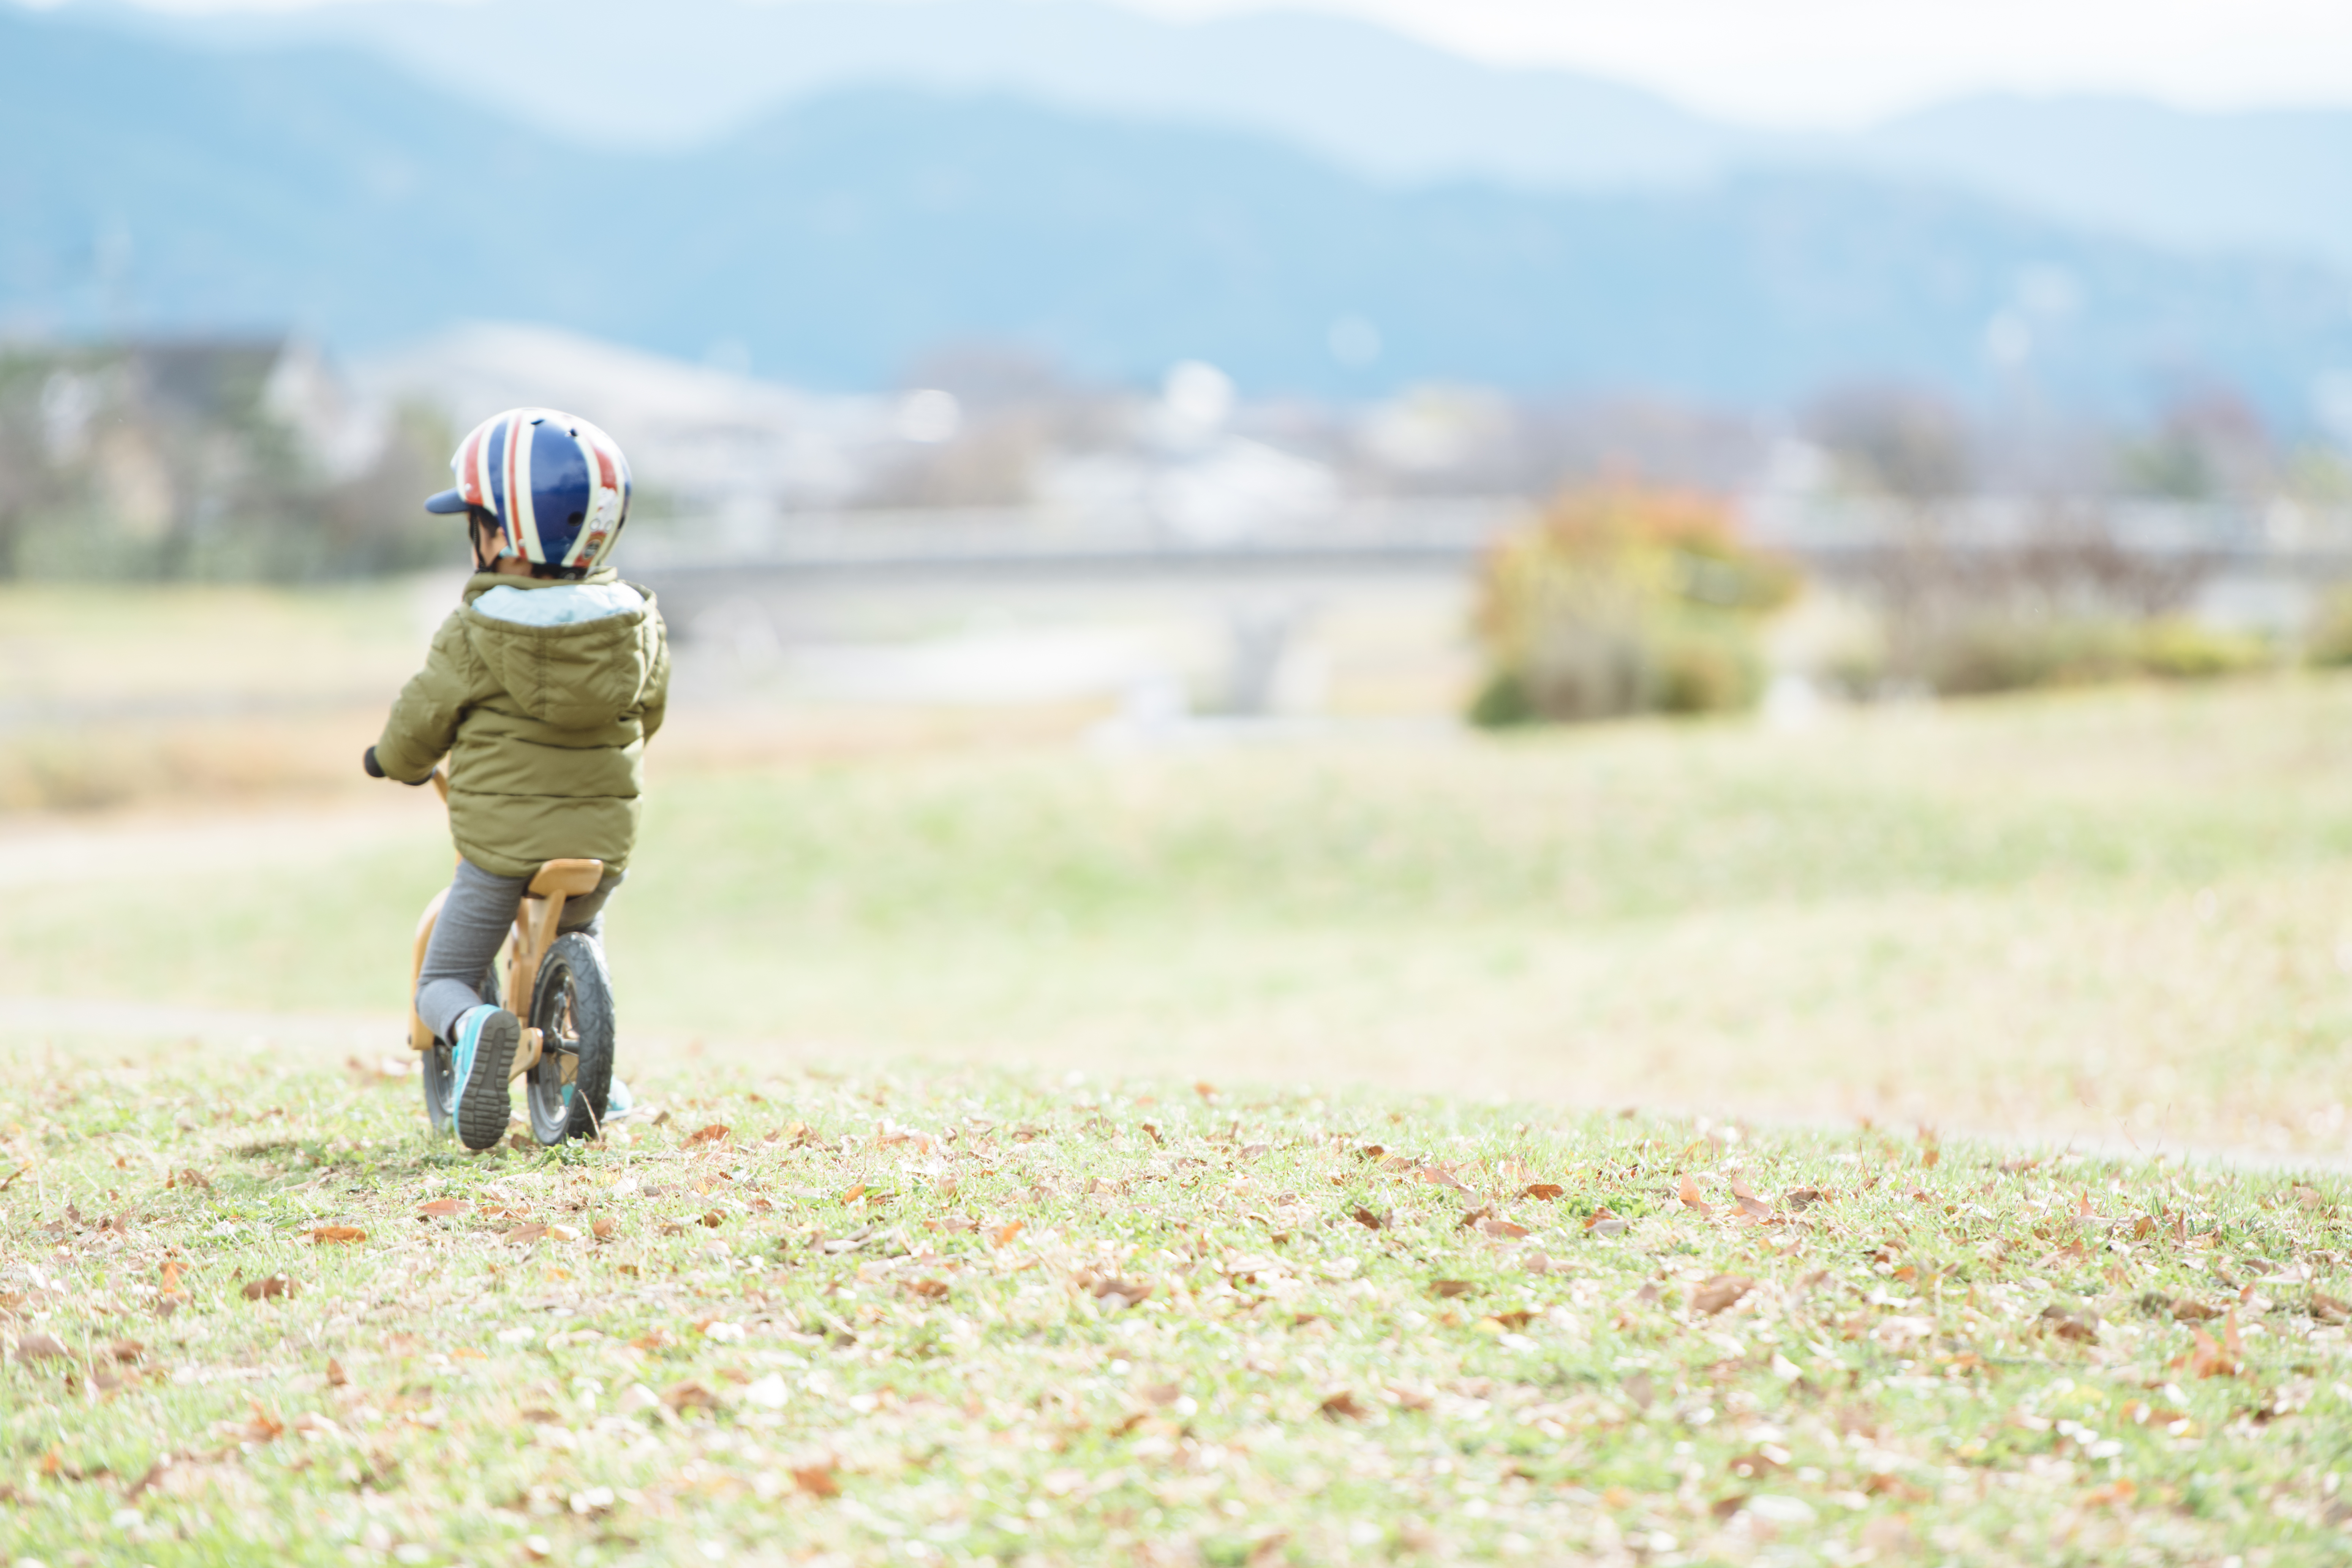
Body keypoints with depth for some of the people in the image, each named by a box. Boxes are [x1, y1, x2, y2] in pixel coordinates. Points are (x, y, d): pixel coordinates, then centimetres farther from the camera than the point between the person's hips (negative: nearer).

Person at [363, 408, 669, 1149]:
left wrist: (394, 761, 20)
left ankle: (471, 1028, -23)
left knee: (441, 984, 10)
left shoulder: (472, 634, -13)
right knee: (580, 934, 36)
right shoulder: (635, 622, -3)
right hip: (602, 834, 4)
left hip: (497, 843, -4)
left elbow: (419, 723, -3)